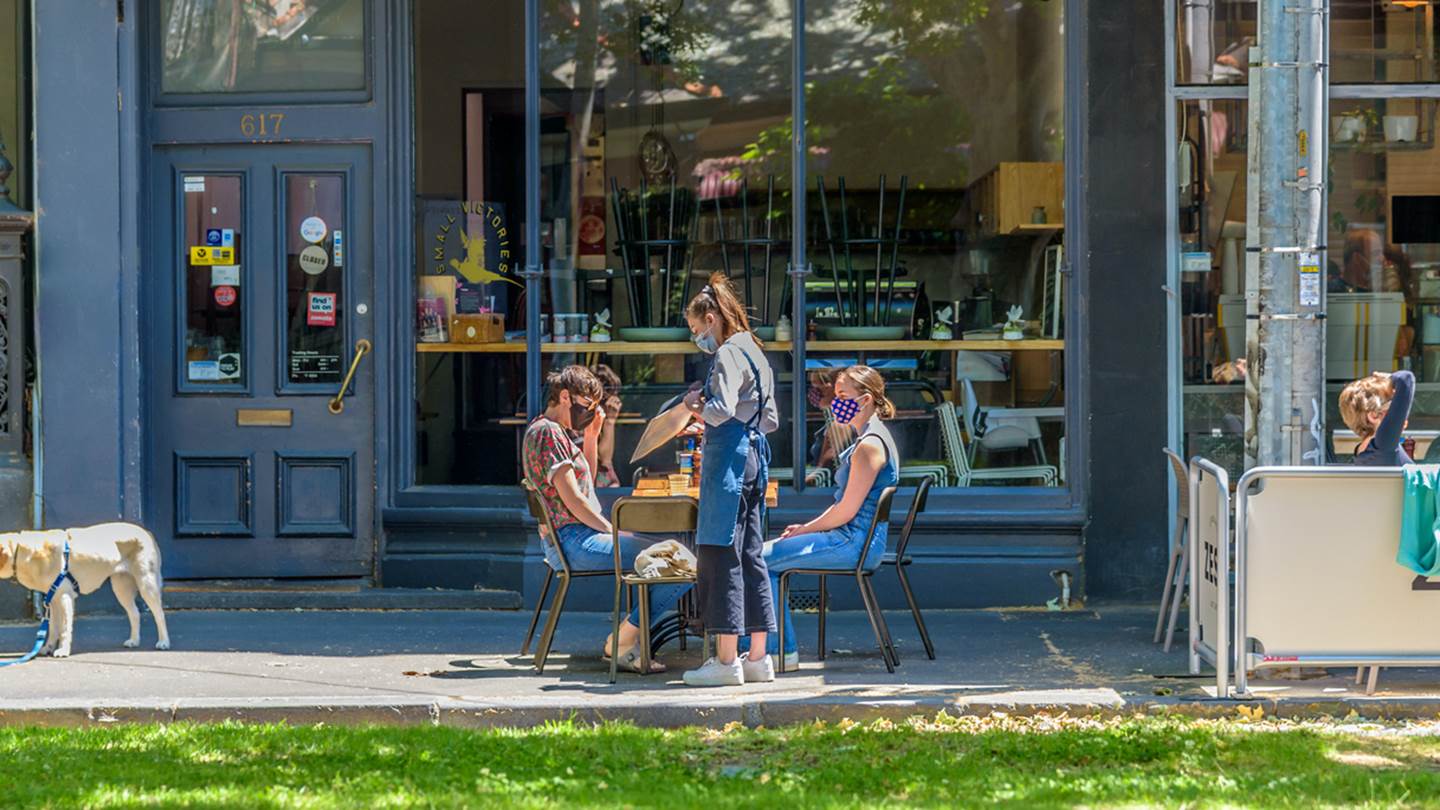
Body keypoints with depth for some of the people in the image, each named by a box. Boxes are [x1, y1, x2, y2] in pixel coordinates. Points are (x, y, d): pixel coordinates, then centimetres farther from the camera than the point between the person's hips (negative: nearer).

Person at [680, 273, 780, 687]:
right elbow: (770, 420, 22)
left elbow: (723, 410, -23)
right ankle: (758, 657, 12)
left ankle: (726, 660, -7)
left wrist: (698, 408, -3)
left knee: (720, 553, -6)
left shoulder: (728, 355, -11)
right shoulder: (755, 354, 19)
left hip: (728, 459, -10)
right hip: (754, 457, 10)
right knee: (750, 554, 11)